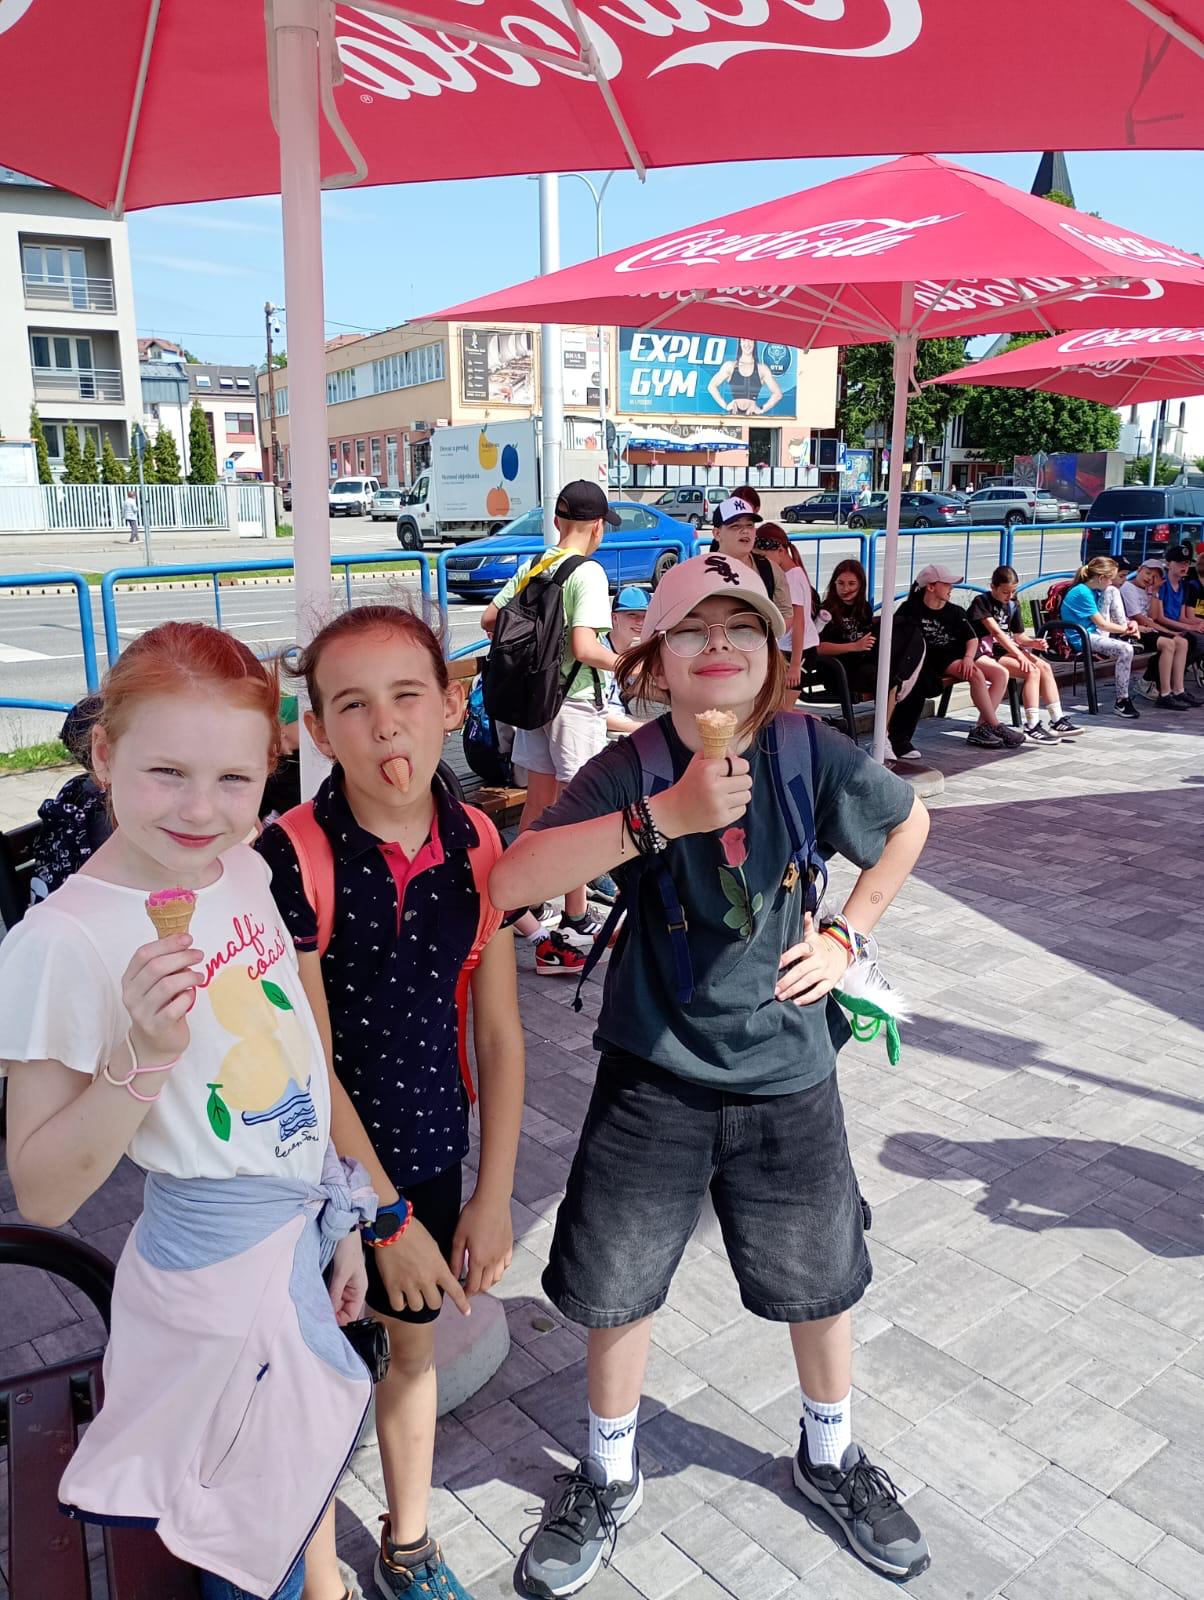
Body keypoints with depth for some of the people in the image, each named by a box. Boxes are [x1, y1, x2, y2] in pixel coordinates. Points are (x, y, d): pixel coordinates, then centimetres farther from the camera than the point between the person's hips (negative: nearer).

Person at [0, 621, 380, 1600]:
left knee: (310, 1470, 25)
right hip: (220, 1261, -6)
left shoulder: (248, 869, -3)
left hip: (313, 1218, 7)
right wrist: (144, 1054, -34)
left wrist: (344, 1216, 13)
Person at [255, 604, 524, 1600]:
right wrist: (387, 1217, -13)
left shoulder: (477, 843, -9)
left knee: (411, 1342, 23)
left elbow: (499, 1033, -2)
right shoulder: (290, 859, -23)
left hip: (429, 1152, 5)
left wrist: (493, 1196, -1)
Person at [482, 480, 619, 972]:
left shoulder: (532, 566, 6)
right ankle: (575, 927, 6)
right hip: (576, 703, -7)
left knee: (538, 803, 18)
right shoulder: (588, 573, -15)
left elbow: (489, 620, 10)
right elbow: (585, 648, -25)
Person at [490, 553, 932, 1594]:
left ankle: (830, 1455, 50)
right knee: (617, 1286, 12)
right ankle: (610, 1477, 42)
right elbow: (511, 882, -31)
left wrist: (848, 935, 0)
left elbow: (909, 821, 8)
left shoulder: (807, 750, -12)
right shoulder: (632, 769, -16)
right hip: (655, 1075, -1)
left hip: (786, 1071, 2)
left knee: (822, 1277, 19)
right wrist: (663, 819, -37)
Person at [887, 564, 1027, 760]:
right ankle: (996, 728, -19)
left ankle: (980, 729, -15)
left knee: (1001, 673, -11)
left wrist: (968, 657, -12)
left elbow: (972, 638, 9)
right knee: (976, 674, -29)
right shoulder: (912, 609, -1)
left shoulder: (954, 611, 15)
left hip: (960, 653, 7)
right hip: (936, 658, -7)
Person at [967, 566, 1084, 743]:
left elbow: (1019, 636, 15)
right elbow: (996, 631, -17)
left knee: (1045, 667, -10)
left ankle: (1057, 720, -6)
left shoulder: (1012, 606, 16)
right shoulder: (981, 601, -8)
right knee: (1032, 671, -23)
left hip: (1007, 649, 8)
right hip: (987, 653, -8)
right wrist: (1019, 655, -22)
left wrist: (1033, 642, -9)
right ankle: (1032, 728, -25)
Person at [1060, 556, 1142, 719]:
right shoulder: (1082, 592, -18)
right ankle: (1121, 702, -21)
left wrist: (1130, 624, 0)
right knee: (1125, 649, -28)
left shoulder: (1094, 590, 11)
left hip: (1094, 633, 10)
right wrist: (1126, 629, -7)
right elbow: (1102, 624, -17)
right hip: (1081, 640, -10)